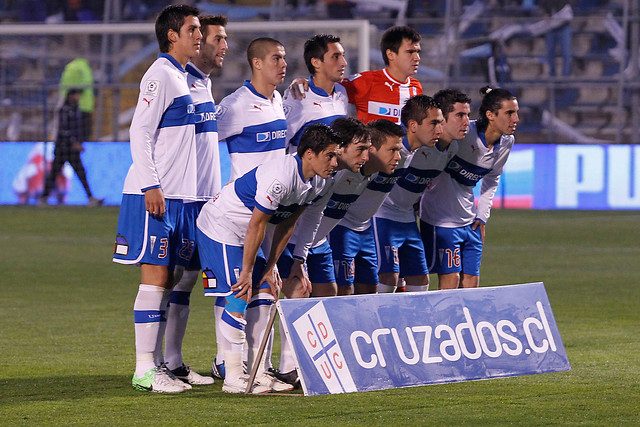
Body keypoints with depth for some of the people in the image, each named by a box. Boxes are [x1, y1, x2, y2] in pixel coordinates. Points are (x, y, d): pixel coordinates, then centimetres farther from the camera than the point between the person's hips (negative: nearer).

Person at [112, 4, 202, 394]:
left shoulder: (182, 77, 17)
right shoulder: (160, 75, -11)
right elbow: (140, 132, -16)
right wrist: (151, 186, -21)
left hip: (176, 196, 9)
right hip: (154, 196, -9)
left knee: (166, 279, 9)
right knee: (155, 277, -10)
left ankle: (157, 364, 13)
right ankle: (144, 369, -9)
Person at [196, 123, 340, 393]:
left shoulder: (316, 183, -4)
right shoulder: (280, 177, -32)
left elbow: (286, 224, 4)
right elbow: (257, 225, -26)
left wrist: (270, 268, 1)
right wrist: (247, 271, -19)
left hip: (244, 235, 9)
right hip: (220, 227, -9)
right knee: (239, 297, -13)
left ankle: (258, 373, 6)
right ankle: (233, 378, -8)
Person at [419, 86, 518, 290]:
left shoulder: (506, 142, 0)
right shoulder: (464, 135, -23)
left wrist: (482, 216, 13)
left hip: (470, 220, 7)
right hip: (441, 218, -7)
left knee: (471, 284, 4)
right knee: (451, 279, -10)